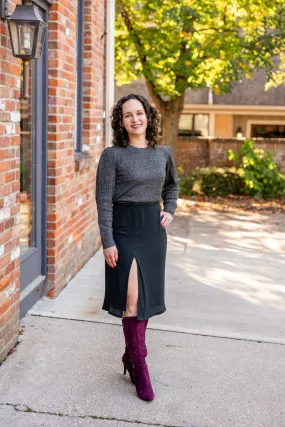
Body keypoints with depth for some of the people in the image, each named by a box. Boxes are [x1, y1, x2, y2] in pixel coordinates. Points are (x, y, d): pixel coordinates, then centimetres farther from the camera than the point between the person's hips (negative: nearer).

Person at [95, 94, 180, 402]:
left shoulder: (163, 153, 5)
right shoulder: (113, 155, -8)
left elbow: (172, 184, 24)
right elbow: (104, 201, -10)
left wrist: (169, 210, 7)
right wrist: (107, 241, -15)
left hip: (154, 228, 5)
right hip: (124, 229, -5)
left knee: (146, 296, 10)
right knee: (132, 298, -9)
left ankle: (131, 355, 27)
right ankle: (140, 366, 5)